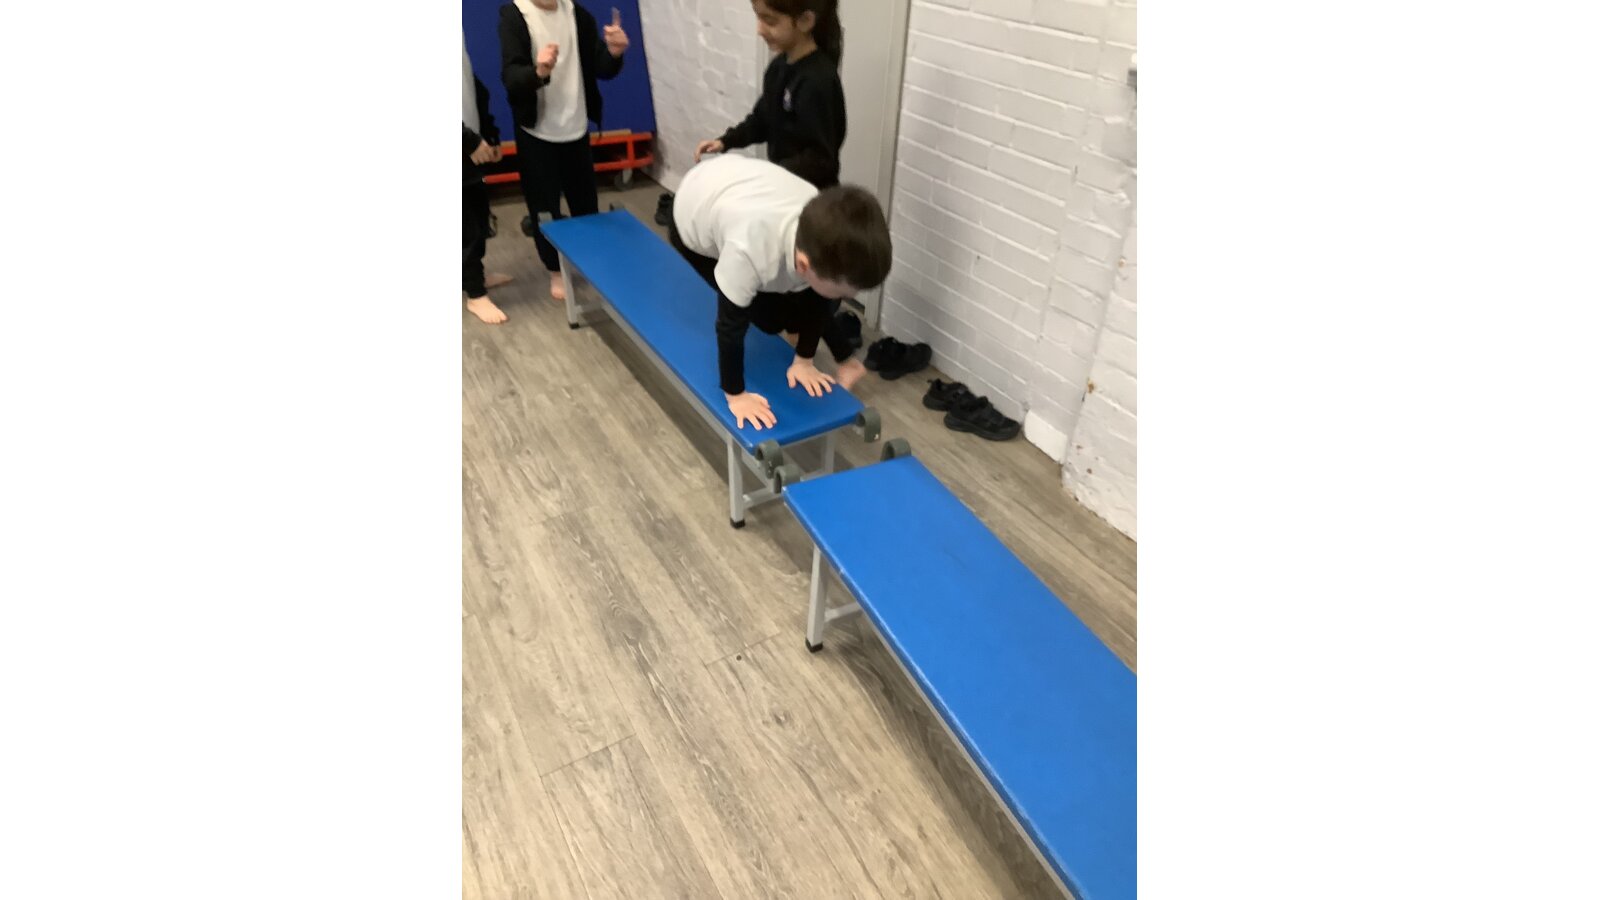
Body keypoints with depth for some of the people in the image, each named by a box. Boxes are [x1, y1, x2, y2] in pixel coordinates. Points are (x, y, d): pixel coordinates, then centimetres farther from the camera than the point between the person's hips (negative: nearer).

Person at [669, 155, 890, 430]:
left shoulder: (825, 237, -32)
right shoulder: (749, 251, -49)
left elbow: (815, 301, -12)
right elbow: (730, 326, -34)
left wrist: (803, 360, -3)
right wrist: (735, 395, -23)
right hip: (693, 216, -4)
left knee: (809, 298, -2)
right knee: (772, 315, -14)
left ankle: (842, 356, 22)